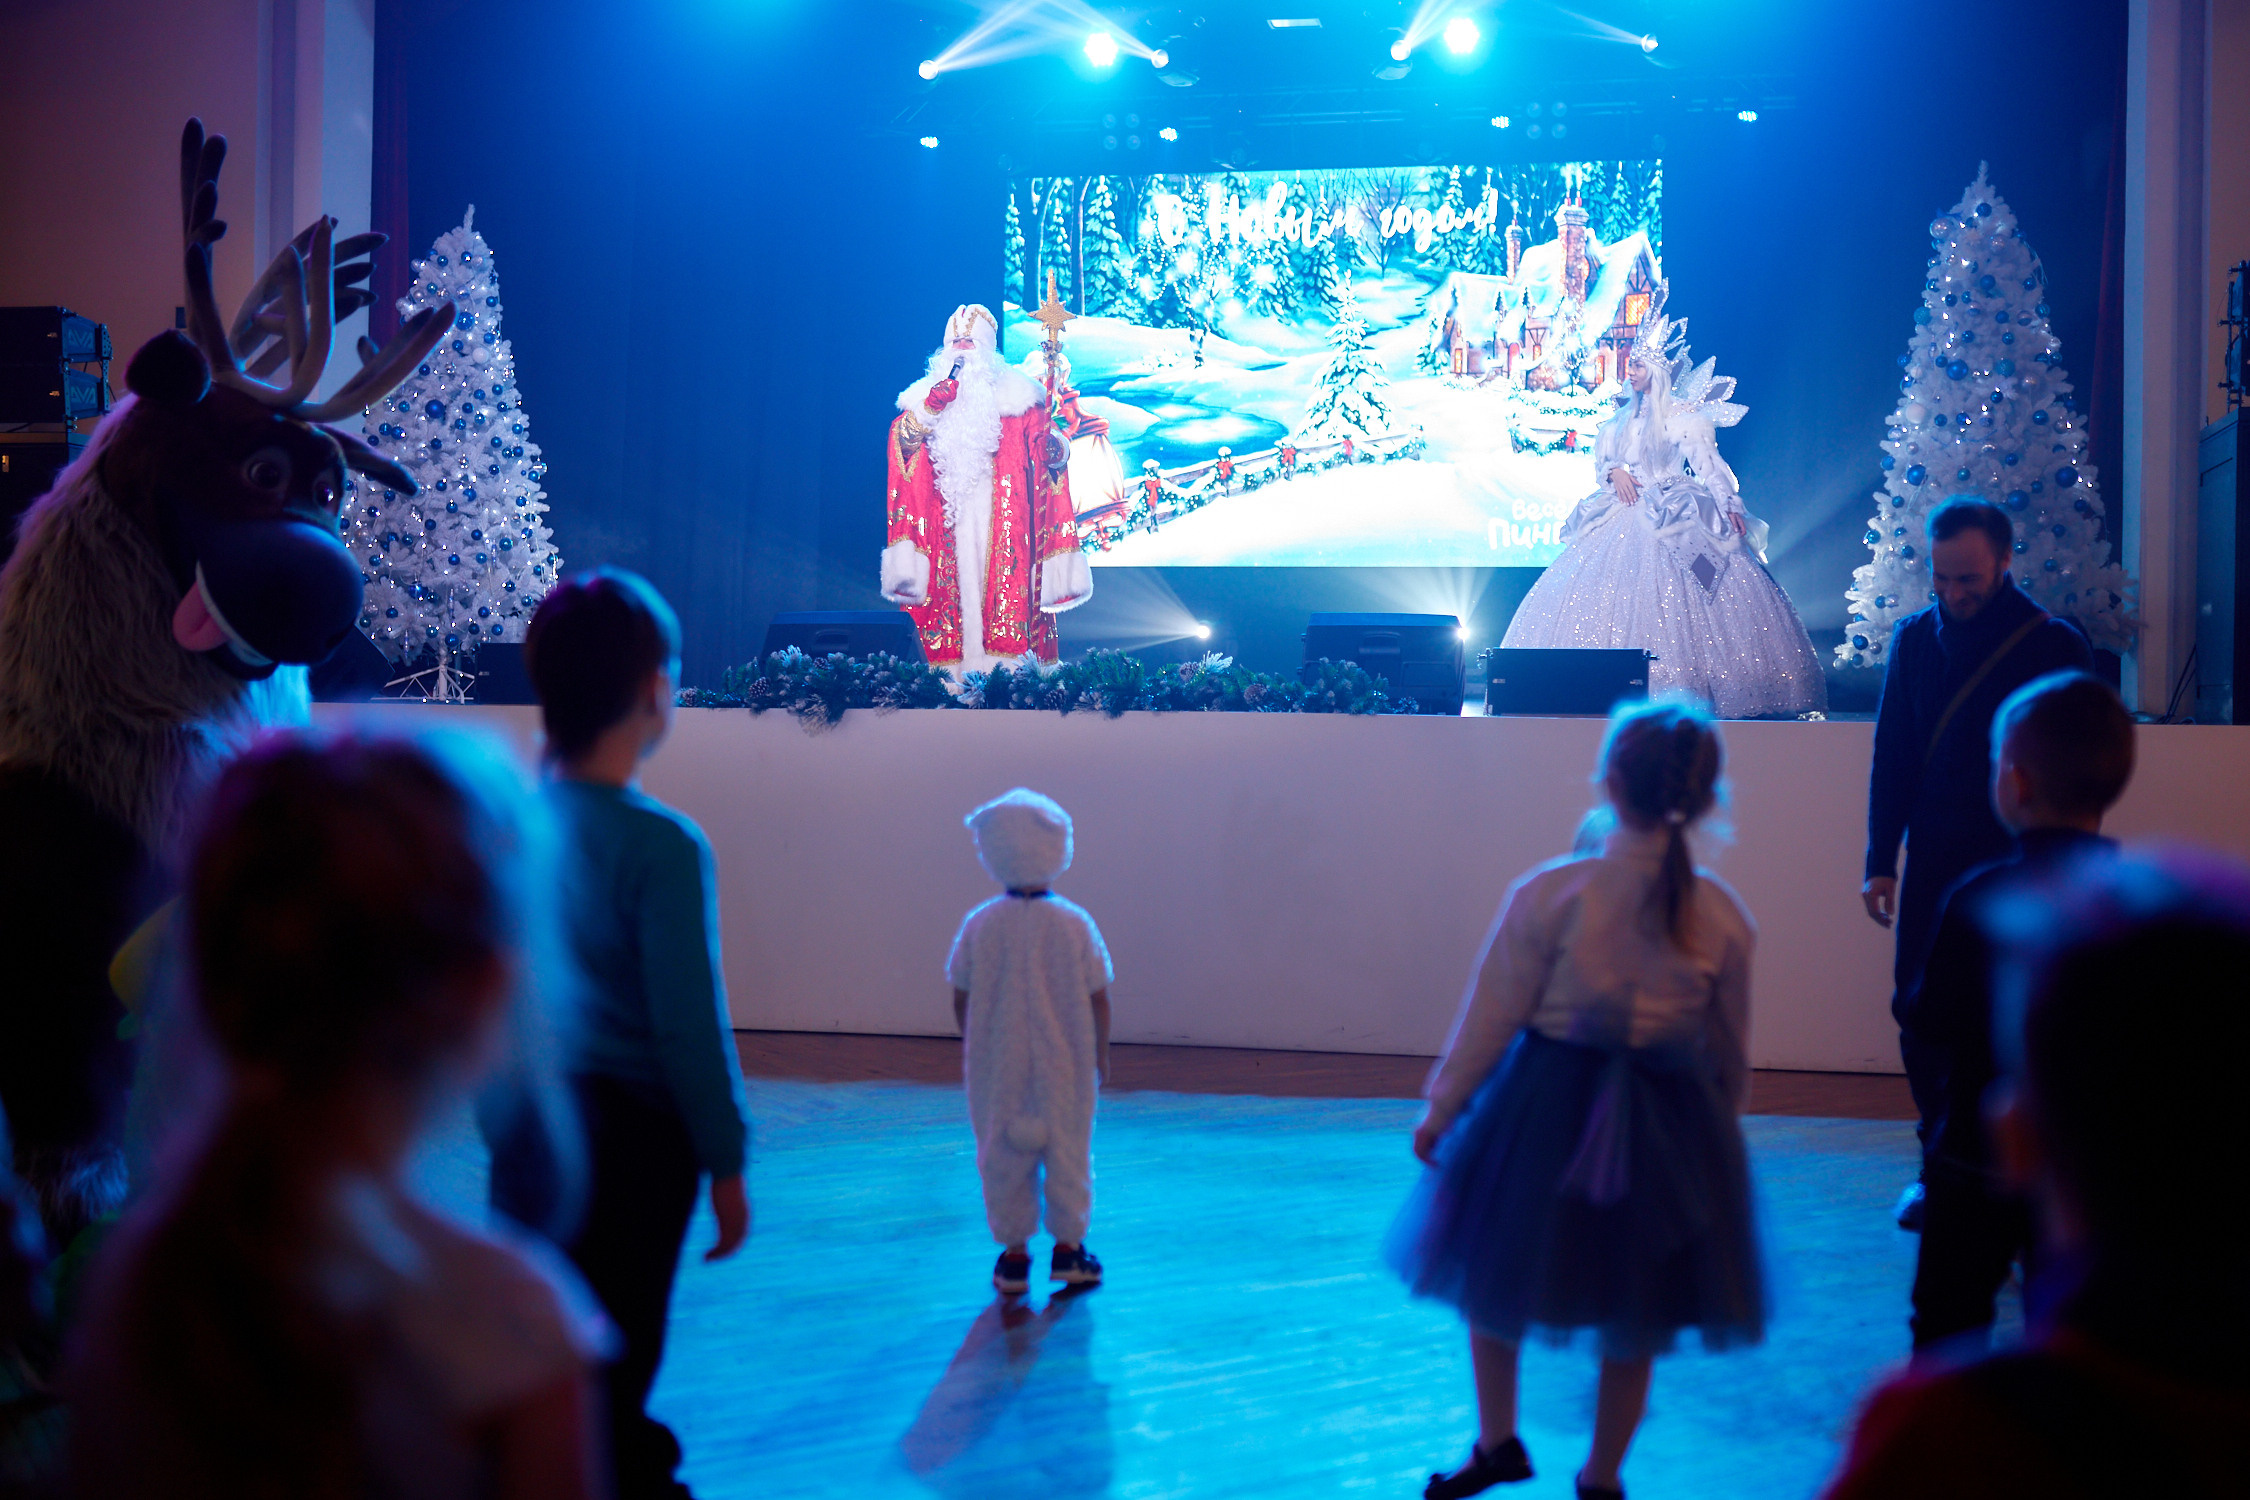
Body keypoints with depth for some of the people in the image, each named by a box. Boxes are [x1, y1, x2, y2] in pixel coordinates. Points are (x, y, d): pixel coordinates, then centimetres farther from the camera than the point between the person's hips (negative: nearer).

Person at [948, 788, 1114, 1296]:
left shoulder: (979, 925, -8)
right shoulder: (1075, 924, -10)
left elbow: (961, 998, -1)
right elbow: (1098, 998, -5)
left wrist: (971, 1048, 15)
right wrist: (1101, 1054, 9)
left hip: (996, 1067, 1)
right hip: (1064, 1065, -1)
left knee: (1002, 1156, 11)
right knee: (1067, 1151, 12)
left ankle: (1013, 1254, 16)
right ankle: (1068, 1247, 19)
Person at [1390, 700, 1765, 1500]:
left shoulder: (1551, 893, -16)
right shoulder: (1723, 916, -7)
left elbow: (1490, 1019, -9)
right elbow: (1731, 1053, 4)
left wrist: (1439, 1111, 4)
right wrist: (1714, 1130, 22)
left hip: (1548, 1110, -2)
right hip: (1671, 1127, 3)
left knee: (1495, 1271, 22)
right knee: (1634, 1320, 19)